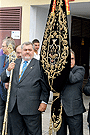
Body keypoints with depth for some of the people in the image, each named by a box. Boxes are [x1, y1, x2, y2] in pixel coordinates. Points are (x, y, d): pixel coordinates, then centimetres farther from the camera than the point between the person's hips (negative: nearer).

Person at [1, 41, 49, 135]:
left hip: (31, 107, -4)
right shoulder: (15, 63, 15)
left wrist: (44, 101, -8)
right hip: (14, 106, 4)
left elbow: (45, 85, -2)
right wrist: (8, 70, -5)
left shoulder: (39, 65, 1)